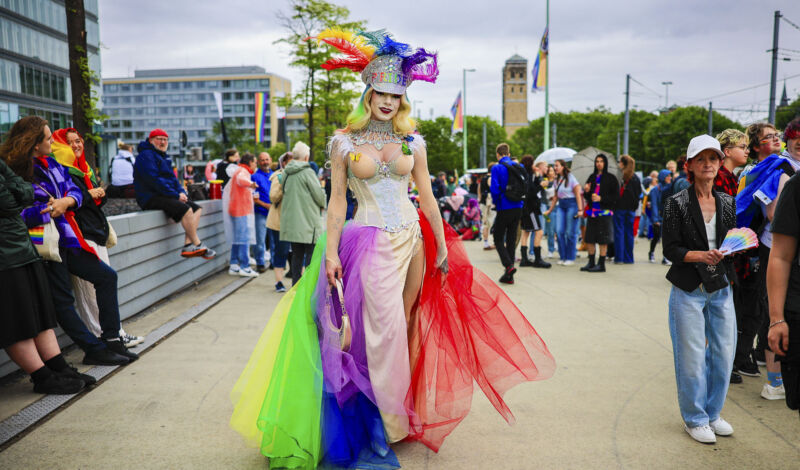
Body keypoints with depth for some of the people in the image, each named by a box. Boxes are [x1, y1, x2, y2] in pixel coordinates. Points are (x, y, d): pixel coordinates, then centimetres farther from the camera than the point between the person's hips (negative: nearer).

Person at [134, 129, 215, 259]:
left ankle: (188, 245, -14)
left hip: (165, 196, 10)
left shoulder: (162, 156, 23)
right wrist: (176, 195, -18)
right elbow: (154, 180, -19)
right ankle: (198, 245, -19)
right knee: (186, 209, -28)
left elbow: (172, 178, 22)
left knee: (197, 209, -2)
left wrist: (181, 192, 1)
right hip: (150, 198, -10)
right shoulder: (146, 155, -9)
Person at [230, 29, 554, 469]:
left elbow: (427, 197, 8)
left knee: (404, 326, 10)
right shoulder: (344, 142, 0)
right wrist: (331, 252, -8)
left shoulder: (412, 142, 6)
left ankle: (402, 414, 28)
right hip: (369, 243, -3)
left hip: (412, 240, 3)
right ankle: (381, 426, 13)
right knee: (384, 331, -4)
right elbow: (337, 201, -1)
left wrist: (443, 246, 6)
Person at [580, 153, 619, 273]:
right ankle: (591, 263, 17)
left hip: (604, 211, -5)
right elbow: (587, 194, 18)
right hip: (592, 210, 5)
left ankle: (601, 264, 5)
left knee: (603, 240, -2)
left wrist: (601, 198, -15)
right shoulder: (592, 177, 13)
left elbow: (616, 196, -4)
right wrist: (586, 191, -4)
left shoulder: (611, 178, -1)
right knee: (589, 238, 6)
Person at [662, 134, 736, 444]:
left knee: (724, 353, 8)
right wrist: (701, 256, -24)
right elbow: (671, 249, -9)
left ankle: (712, 413, 29)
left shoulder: (727, 203, 9)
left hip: (721, 289, 5)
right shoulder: (677, 204, -5)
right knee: (692, 357, 0)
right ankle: (694, 419, 19)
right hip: (689, 291, -5)